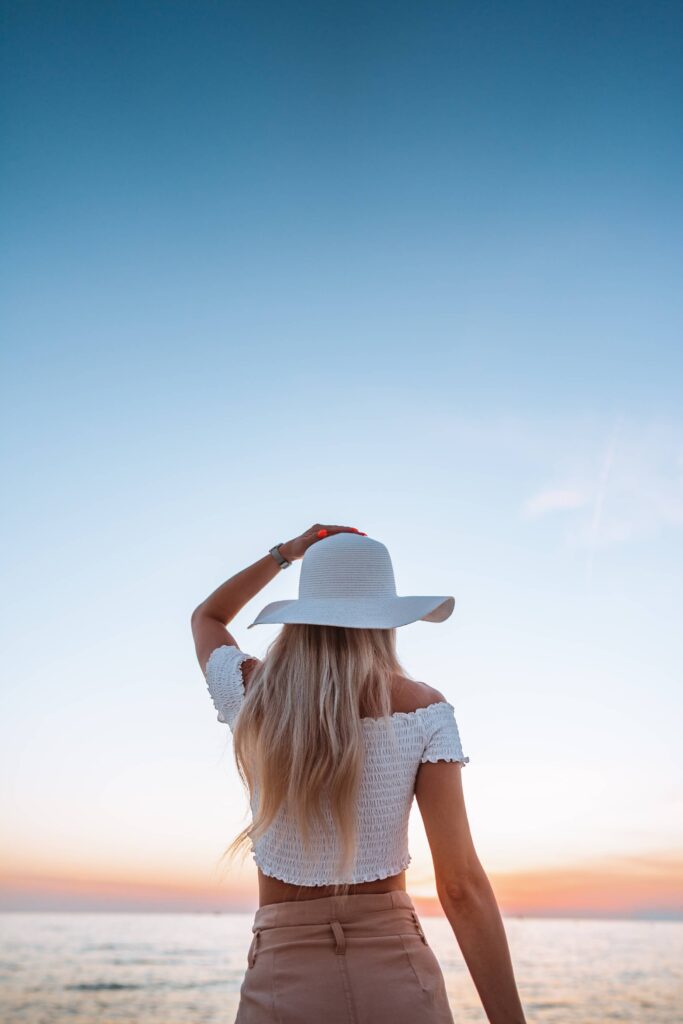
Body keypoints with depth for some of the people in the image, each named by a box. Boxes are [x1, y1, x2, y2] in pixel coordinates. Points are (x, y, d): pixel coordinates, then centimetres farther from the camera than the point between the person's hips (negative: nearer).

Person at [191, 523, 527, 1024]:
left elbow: (207, 617, 21)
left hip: (284, 980, 1)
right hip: (402, 981, 0)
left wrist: (284, 553, 19)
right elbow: (462, 886, -13)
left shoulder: (253, 693, -3)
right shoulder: (424, 707, -8)